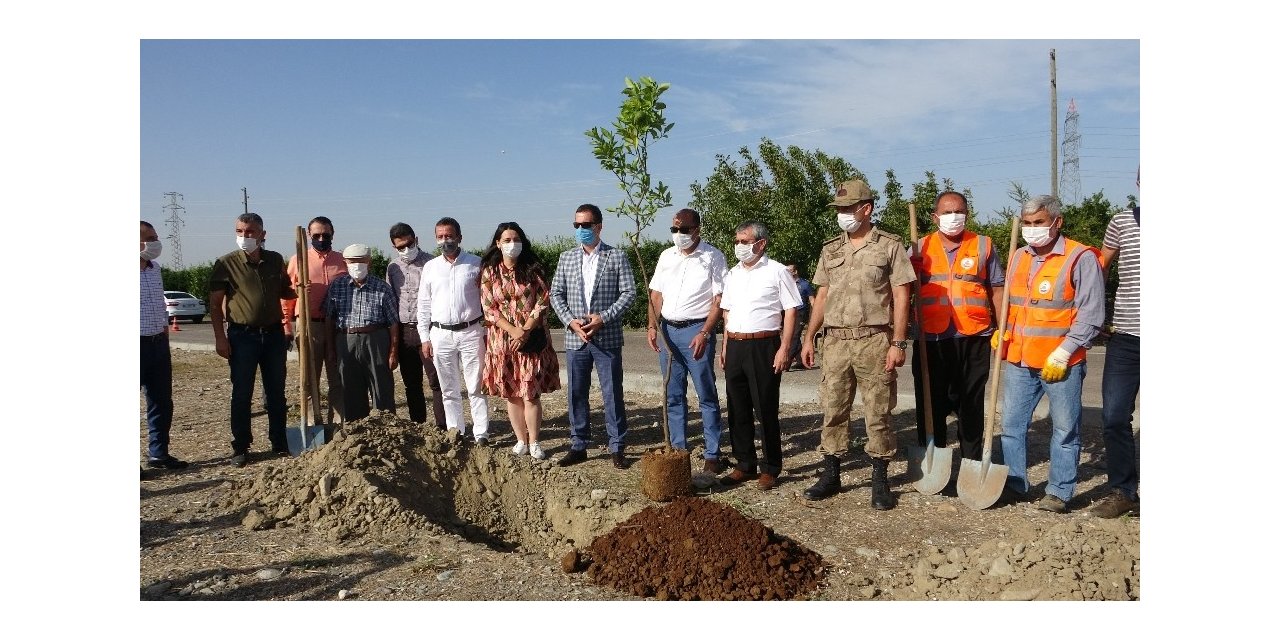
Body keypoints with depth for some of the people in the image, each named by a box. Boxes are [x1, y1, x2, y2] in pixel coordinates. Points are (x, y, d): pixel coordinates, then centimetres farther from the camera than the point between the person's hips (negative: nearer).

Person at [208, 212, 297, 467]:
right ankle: (240, 448, 11)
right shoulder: (226, 264, -5)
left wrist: (298, 292, -1)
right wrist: (220, 337, -9)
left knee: (276, 392, 9)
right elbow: (215, 304, -3)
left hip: (273, 334, 3)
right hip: (242, 335, -3)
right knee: (241, 394, 2)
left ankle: (279, 444, 20)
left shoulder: (275, 260, 6)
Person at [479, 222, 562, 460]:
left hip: (532, 339, -1)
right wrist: (514, 330, -14)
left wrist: (525, 331, -13)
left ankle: (534, 443, 7)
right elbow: (489, 308, -3)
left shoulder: (533, 269, 1)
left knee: (531, 394, -3)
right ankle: (521, 440, 17)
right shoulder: (489, 272, 2)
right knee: (511, 394, 7)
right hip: (502, 340, 1)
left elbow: (543, 302, -4)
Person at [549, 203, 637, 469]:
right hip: (574, 338, 3)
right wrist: (570, 320, -8)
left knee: (612, 394, 1)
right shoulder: (566, 258, 9)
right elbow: (556, 294, 8)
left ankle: (617, 448, 12)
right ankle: (578, 445, 21)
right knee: (576, 394, 9)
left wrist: (603, 318, -15)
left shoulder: (616, 256, -1)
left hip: (607, 338, -3)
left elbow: (629, 292, -5)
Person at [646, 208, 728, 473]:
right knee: (673, 396, 10)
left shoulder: (712, 257, -4)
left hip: (697, 330, -5)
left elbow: (719, 300, -8)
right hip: (667, 329, 5)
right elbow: (656, 294, 14)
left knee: (707, 396, 1)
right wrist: (653, 325, 1)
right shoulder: (667, 256, 12)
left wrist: (705, 334, -17)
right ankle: (677, 450, 19)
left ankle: (712, 454, 7)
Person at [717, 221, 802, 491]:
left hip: (763, 346, -6)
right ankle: (745, 465, 21)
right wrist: (726, 347, 13)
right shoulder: (733, 274, 15)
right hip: (735, 347, 6)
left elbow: (790, 311, -6)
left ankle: (770, 469, 11)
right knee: (738, 409, 9)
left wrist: (784, 349, -13)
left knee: (766, 409, 0)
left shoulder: (776, 272, -4)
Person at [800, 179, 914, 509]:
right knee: (832, 410, 7)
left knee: (878, 412, 2)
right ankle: (830, 474, 18)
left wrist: (899, 343, -11)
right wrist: (809, 338, 9)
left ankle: (880, 480, 13)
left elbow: (901, 296, -4)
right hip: (835, 340, 4)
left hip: (874, 340, -4)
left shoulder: (889, 246, -1)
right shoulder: (831, 249, 12)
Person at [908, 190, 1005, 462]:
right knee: (931, 403, 6)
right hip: (931, 339, 1)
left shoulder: (983, 246, 7)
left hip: (974, 338, -1)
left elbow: (996, 289, 9)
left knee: (971, 404, 9)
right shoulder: (921, 248, 10)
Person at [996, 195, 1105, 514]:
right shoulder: (1018, 257, 11)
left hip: (1061, 363, -6)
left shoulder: (1081, 258, -8)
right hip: (1019, 360, 6)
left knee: (1065, 429, 4)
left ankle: (1059, 492, 15)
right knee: (1011, 425, 10)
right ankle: (1016, 484, 23)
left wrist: (1062, 353, -14)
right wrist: (1002, 334, 6)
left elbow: (1091, 316, -10)